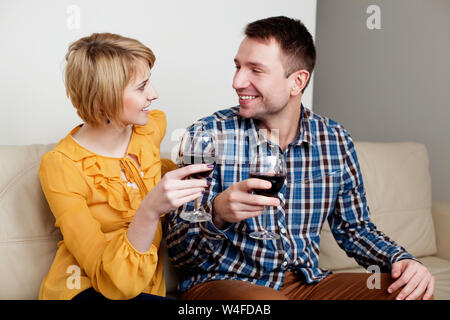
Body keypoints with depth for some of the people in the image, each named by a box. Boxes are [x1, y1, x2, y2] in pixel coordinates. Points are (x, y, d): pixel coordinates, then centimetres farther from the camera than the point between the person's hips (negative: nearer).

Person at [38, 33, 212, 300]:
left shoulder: (153, 125, -1)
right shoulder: (61, 166, -19)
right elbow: (113, 282, -26)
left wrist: (181, 175, 13)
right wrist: (150, 210, -41)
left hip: (147, 288, 6)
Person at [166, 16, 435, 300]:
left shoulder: (336, 141, 1)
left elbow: (354, 227, 15)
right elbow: (179, 252, -11)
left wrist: (401, 259, -5)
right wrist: (217, 214, -32)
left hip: (306, 282, 5)